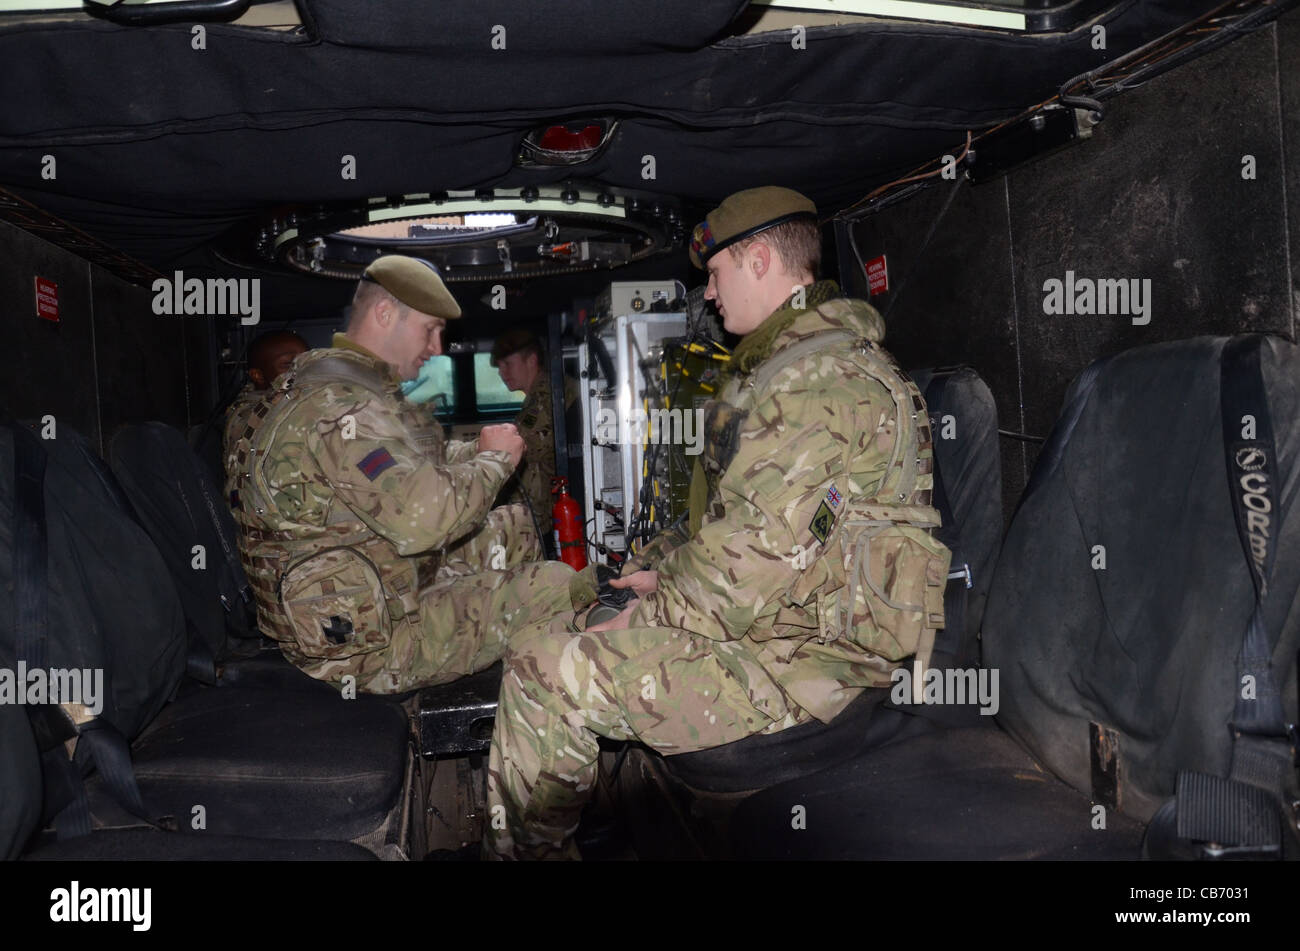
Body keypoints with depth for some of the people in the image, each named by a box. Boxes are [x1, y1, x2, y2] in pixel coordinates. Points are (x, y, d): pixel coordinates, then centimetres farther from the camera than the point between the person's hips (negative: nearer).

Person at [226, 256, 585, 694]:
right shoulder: (338, 404, -22)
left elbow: (415, 467, 22)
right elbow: (423, 517, -32)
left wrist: (477, 452, 3)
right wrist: (495, 460, -15)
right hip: (365, 646, -11)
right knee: (559, 586, -13)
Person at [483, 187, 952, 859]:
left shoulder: (817, 380, -20)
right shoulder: (782, 363, 18)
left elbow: (757, 558, -25)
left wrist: (655, 617, -11)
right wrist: (662, 569, 12)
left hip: (799, 656, -11)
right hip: (783, 622, 11)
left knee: (541, 670, -15)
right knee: (562, 630, 16)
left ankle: (520, 849, 9)